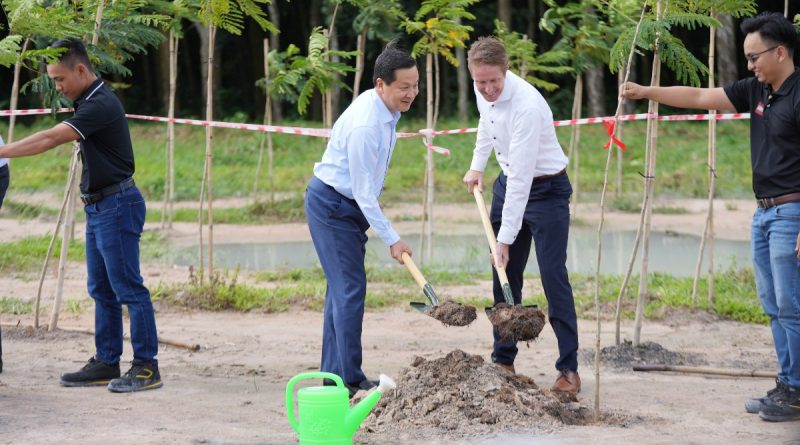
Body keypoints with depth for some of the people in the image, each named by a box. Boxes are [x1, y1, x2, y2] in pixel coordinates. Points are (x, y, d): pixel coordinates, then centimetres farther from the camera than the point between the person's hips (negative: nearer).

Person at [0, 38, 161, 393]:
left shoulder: (101, 105, -19)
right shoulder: (88, 102, 13)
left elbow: (50, 139, -27)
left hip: (116, 206, -10)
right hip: (98, 207, 10)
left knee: (128, 289, -7)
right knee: (102, 290, 12)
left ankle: (146, 367, -4)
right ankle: (106, 363, 18)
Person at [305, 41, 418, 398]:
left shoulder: (386, 109, 1)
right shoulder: (365, 125, -29)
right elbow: (363, 192, -25)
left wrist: (375, 199, 25)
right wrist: (391, 239, -22)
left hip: (349, 204, 10)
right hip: (332, 204, -10)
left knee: (342, 288, 11)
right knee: (350, 288, -11)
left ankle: (333, 374, 16)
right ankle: (350, 379, -10)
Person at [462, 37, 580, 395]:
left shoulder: (527, 106, -33)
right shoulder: (483, 91, -8)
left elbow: (521, 180, -33)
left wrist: (505, 239, -32)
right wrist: (477, 165, 16)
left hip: (546, 189, -7)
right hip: (509, 182, 8)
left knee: (553, 277, -11)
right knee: (504, 275, 6)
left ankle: (569, 369, -9)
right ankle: (503, 360, 12)